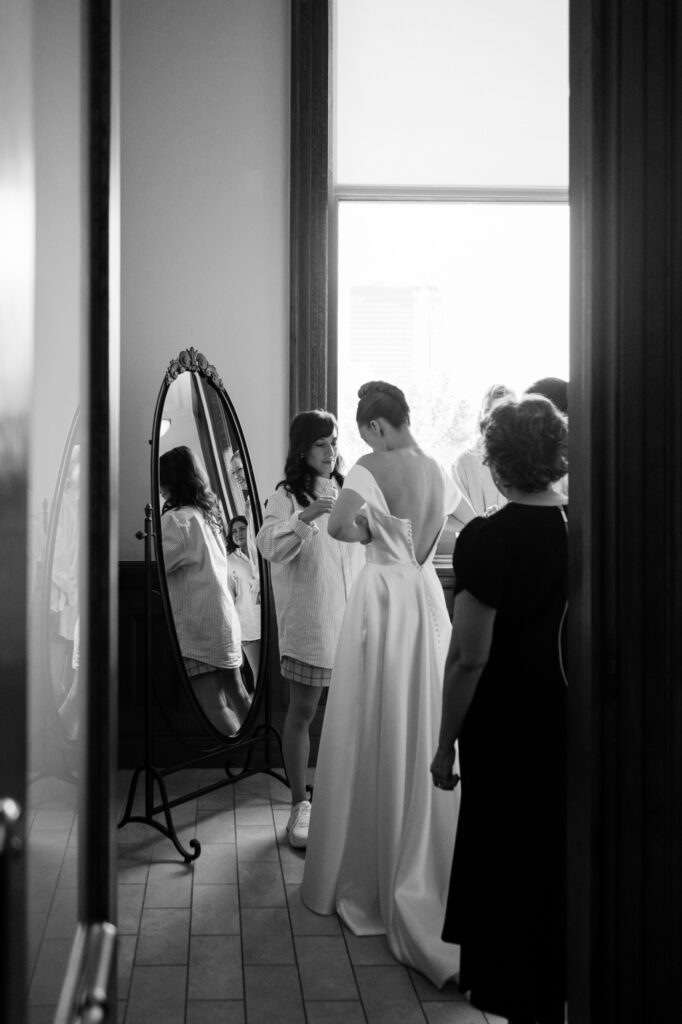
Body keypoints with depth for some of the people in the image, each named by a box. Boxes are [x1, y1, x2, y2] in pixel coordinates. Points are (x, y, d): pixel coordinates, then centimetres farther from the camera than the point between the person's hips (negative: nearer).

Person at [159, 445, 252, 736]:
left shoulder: (177, 519, -11)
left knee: (211, 704, -9)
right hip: (224, 617, 9)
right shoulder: (209, 513, 15)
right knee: (236, 694, 15)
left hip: (197, 625, -9)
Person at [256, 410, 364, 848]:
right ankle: (301, 804, 13)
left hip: (352, 618, 5)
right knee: (302, 710, 3)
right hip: (308, 621, -4)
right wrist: (305, 517, -30)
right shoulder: (287, 496, -3)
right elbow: (269, 546, -19)